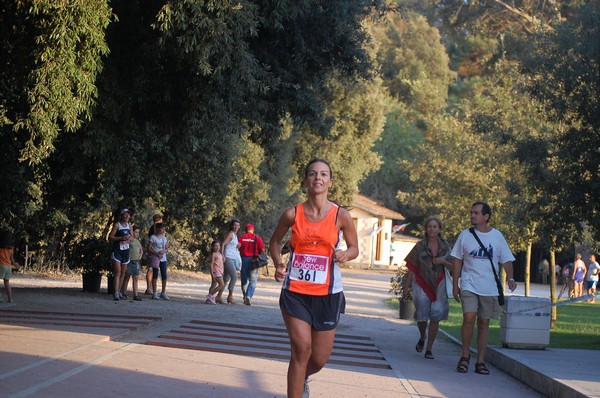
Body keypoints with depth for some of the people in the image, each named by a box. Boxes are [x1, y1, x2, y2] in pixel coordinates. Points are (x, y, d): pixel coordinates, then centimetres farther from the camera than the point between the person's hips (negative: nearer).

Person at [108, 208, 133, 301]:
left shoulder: (129, 226, 10)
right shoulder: (117, 225, -7)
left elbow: (131, 237, 22)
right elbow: (110, 237, -11)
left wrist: (129, 238, -3)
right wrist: (121, 238, -22)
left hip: (126, 251, 6)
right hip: (117, 251, -6)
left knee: (123, 273, 11)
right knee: (117, 273, -13)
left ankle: (119, 292, 22)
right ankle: (116, 294, -17)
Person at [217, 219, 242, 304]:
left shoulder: (235, 235, 20)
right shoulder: (230, 234, -6)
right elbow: (223, 244, -15)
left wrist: (238, 246, 9)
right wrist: (222, 255, -24)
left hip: (233, 259, 9)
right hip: (228, 258, -9)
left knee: (226, 279, 7)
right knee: (234, 276, -15)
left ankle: (219, 296, 9)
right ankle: (230, 296, -12)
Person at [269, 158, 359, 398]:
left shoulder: (341, 216, -4)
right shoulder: (293, 214, -3)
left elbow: (354, 248, 8)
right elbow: (275, 241, 14)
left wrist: (345, 254, -15)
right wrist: (278, 265, -3)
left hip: (327, 293, 1)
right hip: (295, 291, -1)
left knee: (320, 359, 8)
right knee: (302, 349, -14)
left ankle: (302, 378, 43)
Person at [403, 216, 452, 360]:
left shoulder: (445, 246, 5)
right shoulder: (420, 246, -1)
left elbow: (451, 266, 10)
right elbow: (412, 267, 1)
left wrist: (443, 261, -11)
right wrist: (407, 285, -1)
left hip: (438, 285, 1)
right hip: (422, 284, -1)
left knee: (435, 317, -3)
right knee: (422, 316, -6)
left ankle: (429, 349, 6)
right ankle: (422, 337, 28)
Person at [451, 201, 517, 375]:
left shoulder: (497, 236, 5)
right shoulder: (465, 235, 4)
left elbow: (506, 260, 7)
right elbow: (457, 260, 8)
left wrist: (510, 278, -10)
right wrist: (455, 285, 4)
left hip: (490, 288, 1)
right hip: (469, 285, -1)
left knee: (484, 324, 5)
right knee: (469, 317, -18)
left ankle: (480, 361, 12)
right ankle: (465, 355, -1)